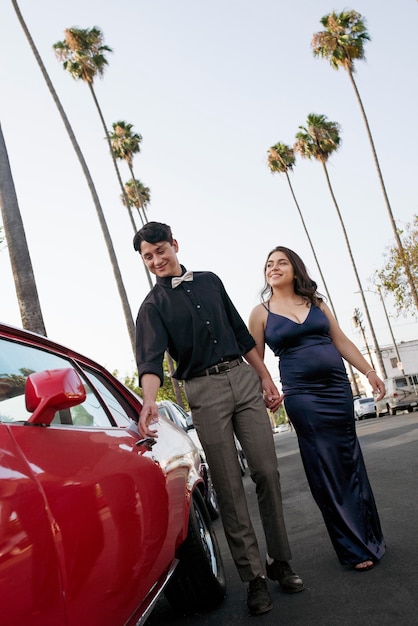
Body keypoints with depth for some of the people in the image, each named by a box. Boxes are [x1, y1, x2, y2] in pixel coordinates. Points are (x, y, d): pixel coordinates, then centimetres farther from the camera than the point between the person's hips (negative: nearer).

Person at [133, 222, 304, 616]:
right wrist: (149, 401, -35)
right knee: (229, 486, -2)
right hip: (204, 391, -3)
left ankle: (280, 561, 16)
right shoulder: (153, 306, 1)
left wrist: (265, 378, 13)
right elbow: (151, 357, -16)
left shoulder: (210, 281, 14)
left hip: (243, 377, 4)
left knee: (267, 472, 2)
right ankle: (253, 576, 8)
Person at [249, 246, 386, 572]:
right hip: (302, 396, -3)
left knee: (350, 462, 10)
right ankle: (356, 548, 13)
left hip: (338, 388, 3)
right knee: (326, 470, 0)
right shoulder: (261, 313, 3)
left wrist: (369, 371, 5)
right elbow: (255, 360, 3)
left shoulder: (316, 302, 11)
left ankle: (369, 536, 27)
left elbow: (341, 341, 12)